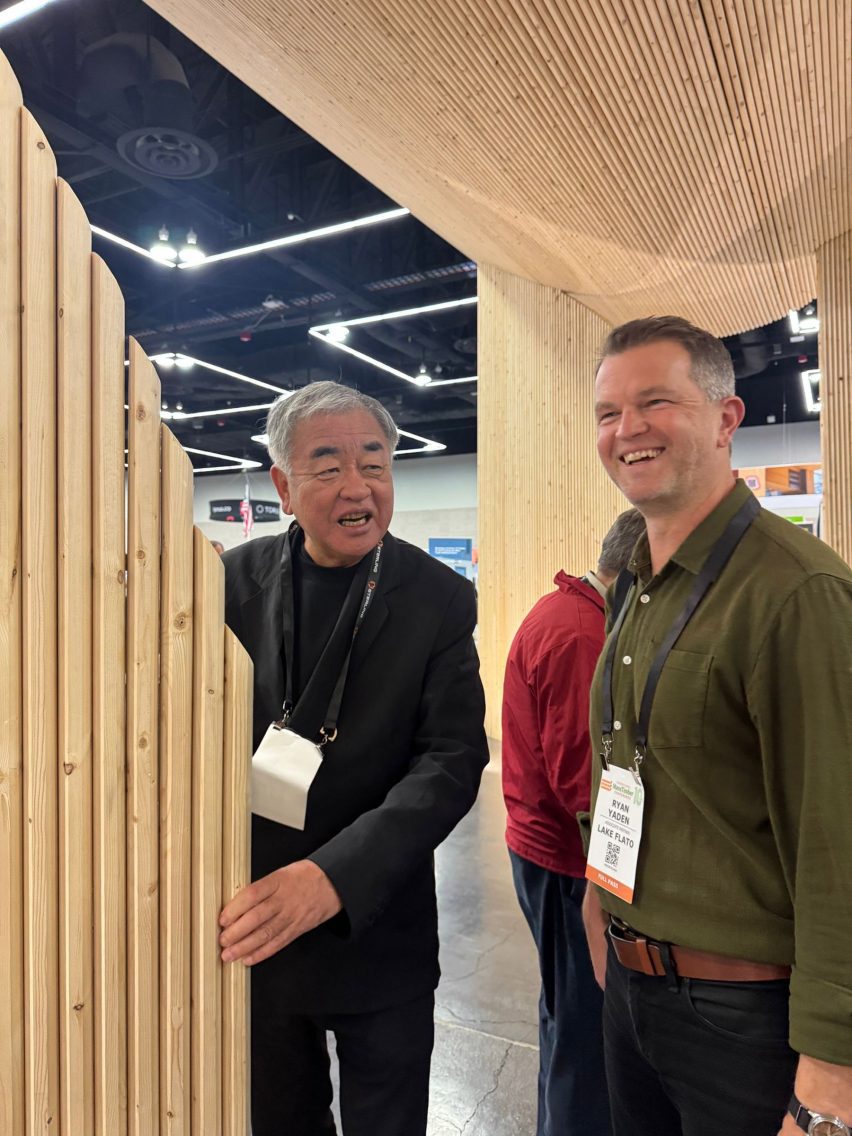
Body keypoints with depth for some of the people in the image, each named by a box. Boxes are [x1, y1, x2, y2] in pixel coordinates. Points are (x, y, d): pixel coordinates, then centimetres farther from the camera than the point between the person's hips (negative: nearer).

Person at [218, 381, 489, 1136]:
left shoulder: (440, 599, -11)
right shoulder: (235, 580, -6)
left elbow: (452, 760, -16)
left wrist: (334, 876, -28)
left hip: (377, 928, -1)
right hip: (247, 926, 2)